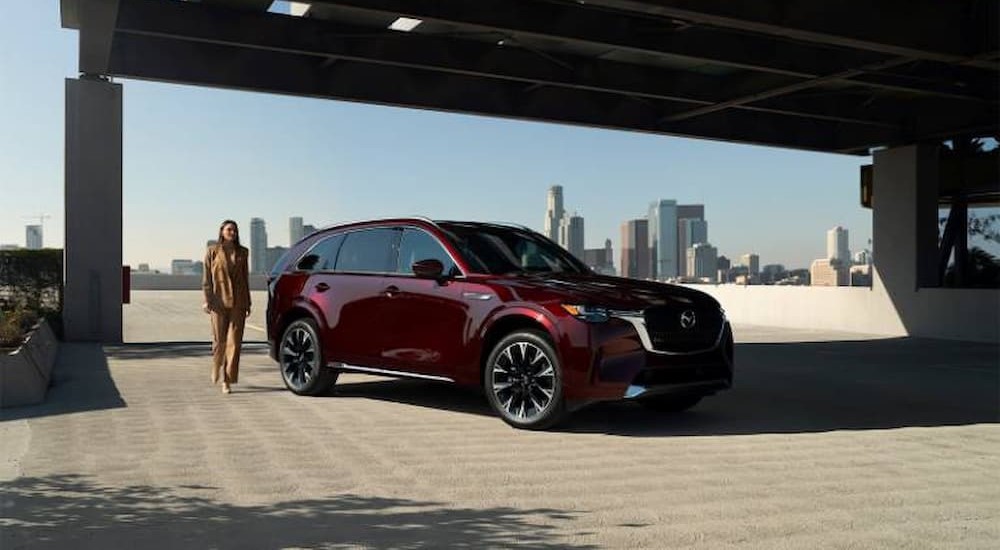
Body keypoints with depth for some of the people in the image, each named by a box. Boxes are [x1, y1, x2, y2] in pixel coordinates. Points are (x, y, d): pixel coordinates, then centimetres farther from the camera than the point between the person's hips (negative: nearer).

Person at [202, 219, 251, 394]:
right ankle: (217, 372, 30)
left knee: (234, 340, -5)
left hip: (237, 301, 2)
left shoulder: (242, 252, 9)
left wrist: (248, 303, 12)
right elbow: (206, 278, 1)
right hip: (219, 301, -2)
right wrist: (207, 300, -8)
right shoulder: (213, 251, 2)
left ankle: (228, 380, -1)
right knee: (219, 339, 3)